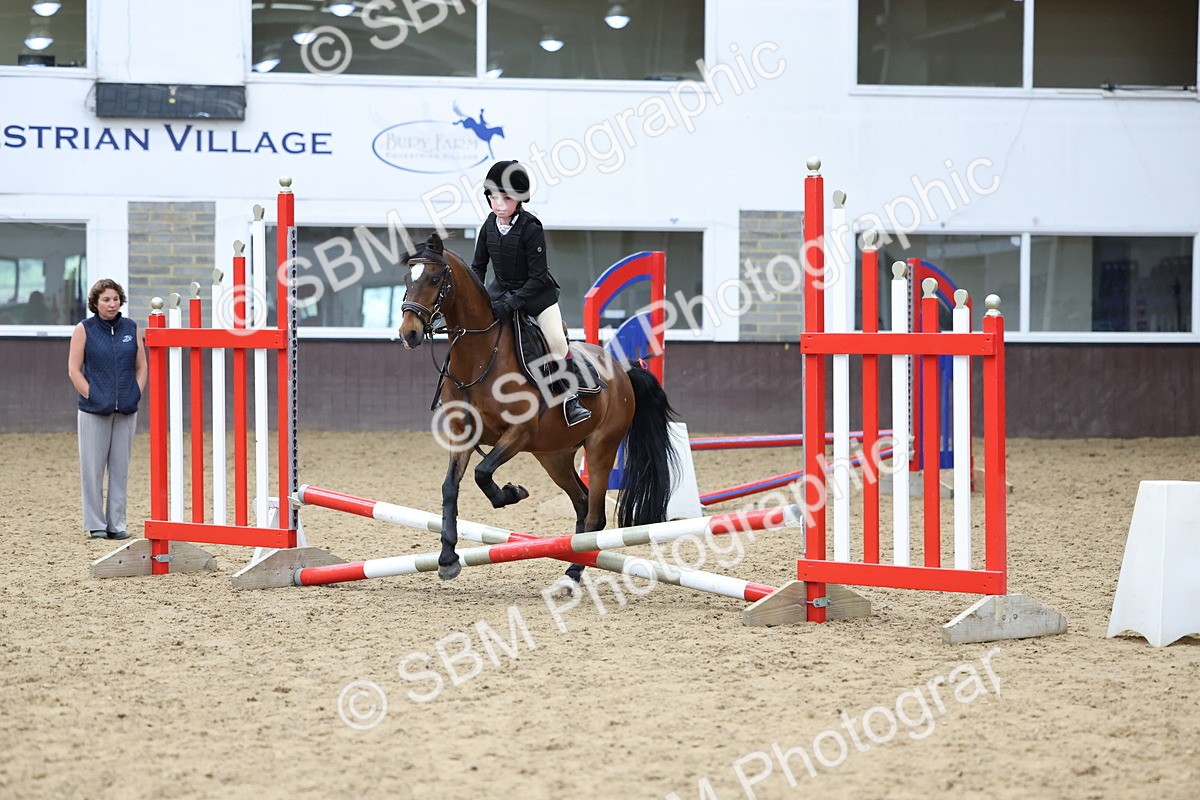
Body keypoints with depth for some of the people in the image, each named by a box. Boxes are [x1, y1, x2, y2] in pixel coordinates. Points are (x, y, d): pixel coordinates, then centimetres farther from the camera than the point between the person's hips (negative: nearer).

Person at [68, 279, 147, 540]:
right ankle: (95, 525, 7)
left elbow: (141, 366, 12)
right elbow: (74, 369, -3)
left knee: (120, 467, 6)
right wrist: (92, 397, -10)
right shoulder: (84, 329, -1)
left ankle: (117, 524, 13)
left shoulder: (131, 328, 7)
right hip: (94, 411, -3)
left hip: (126, 411, 3)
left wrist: (136, 395, 0)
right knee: (93, 468, 0)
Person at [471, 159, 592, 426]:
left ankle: (570, 398, -10)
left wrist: (513, 301, -29)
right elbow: (478, 266, 6)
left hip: (537, 292, -5)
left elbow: (537, 276, -21)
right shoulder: (489, 226, -5)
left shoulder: (531, 228, -21)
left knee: (556, 340, -18)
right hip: (502, 289, 5)